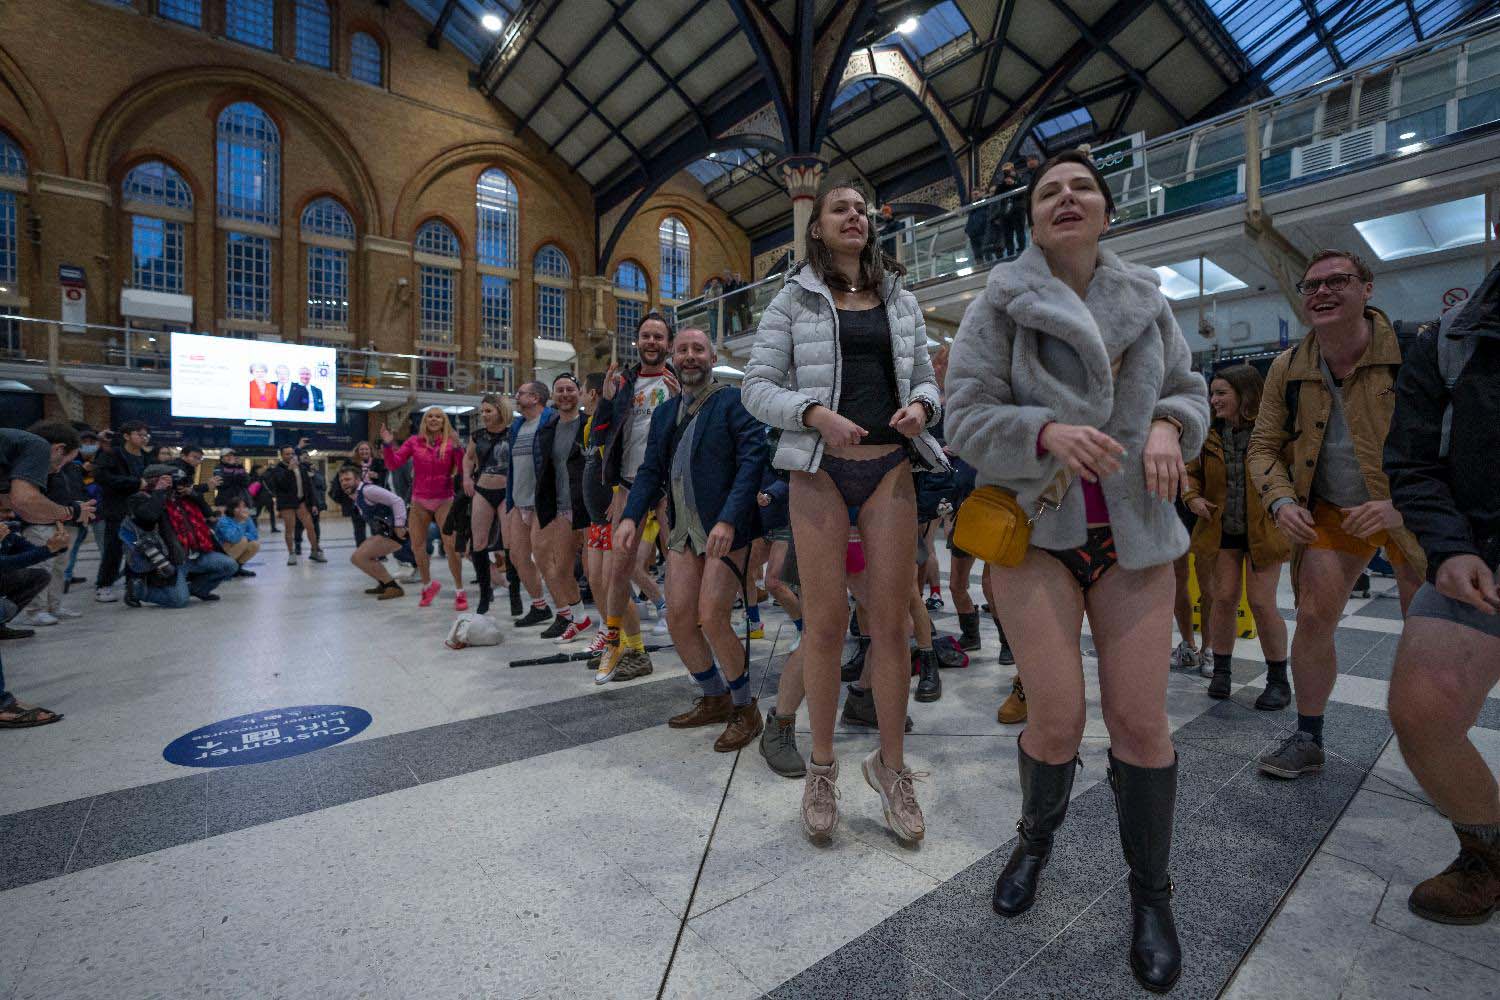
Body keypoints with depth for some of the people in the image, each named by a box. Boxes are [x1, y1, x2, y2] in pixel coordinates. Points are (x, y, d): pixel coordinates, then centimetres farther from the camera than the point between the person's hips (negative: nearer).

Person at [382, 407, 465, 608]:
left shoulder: (451, 443, -4)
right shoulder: (414, 441, 1)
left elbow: (463, 470, -11)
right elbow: (393, 464, -1)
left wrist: (458, 450, -24)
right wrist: (387, 445, -14)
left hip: (444, 501, -3)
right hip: (419, 501, 3)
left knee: (451, 546, -10)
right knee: (417, 546, 11)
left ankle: (459, 592, 3)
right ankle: (428, 585, 33)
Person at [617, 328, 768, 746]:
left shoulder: (733, 402, -5)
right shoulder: (665, 412, 16)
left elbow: (753, 460, -14)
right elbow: (651, 469, 13)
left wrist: (729, 519, -24)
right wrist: (631, 515, -3)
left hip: (725, 530, -7)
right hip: (683, 530, 7)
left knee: (712, 620, -11)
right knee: (678, 619, 6)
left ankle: (746, 710, 11)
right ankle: (714, 699, 28)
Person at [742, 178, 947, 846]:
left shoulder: (901, 301, 16)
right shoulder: (793, 300, 7)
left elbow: (924, 381, 18)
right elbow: (757, 386, 0)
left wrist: (921, 408, -5)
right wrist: (814, 413, -17)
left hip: (890, 468, 3)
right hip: (820, 468, -2)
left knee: (891, 622, 2)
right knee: (825, 621, -1)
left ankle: (890, 764, 20)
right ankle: (822, 765, 18)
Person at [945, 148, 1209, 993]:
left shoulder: (1145, 299, 10)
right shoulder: (1000, 306, -1)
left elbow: (1189, 388, 16)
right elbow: (966, 417, -7)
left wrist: (1168, 425, -7)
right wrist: (1046, 431, -25)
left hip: (1133, 530, 3)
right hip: (1034, 529, -3)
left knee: (1141, 719, 0)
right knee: (1056, 718, -4)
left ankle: (1152, 892, 26)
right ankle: (1036, 839, 30)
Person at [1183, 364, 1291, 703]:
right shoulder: (1209, 434, 2)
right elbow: (1191, 471, 14)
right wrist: (1192, 496, -4)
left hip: (1262, 531, -3)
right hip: (1222, 531, 3)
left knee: (1262, 603, -2)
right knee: (1224, 599, 4)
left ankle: (1278, 679, 16)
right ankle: (1220, 671, 19)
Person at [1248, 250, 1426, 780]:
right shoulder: (1288, 368, -5)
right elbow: (1264, 445, 2)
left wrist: (1402, 503, -25)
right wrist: (1282, 502, -13)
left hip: (1412, 512, -2)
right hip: (1330, 512, 2)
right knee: (1312, 618, -5)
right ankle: (1308, 740, 9)